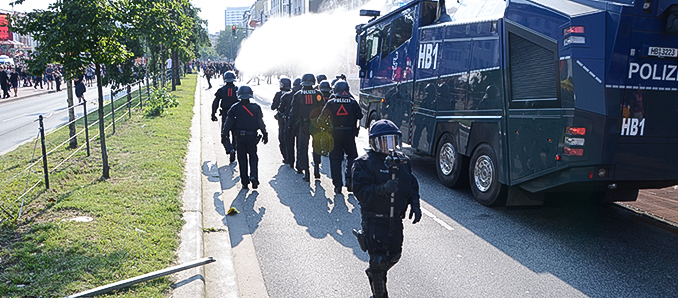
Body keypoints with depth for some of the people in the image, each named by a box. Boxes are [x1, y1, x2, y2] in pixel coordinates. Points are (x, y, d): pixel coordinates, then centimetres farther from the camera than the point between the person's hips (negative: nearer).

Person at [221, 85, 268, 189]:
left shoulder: (235, 108, -3)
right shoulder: (256, 107, 0)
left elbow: (228, 122, -5)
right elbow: (261, 123, 1)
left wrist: (224, 135, 0)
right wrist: (265, 134, 9)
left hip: (240, 137, 0)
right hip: (252, 137, 0)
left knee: (242, 158, 9)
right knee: (253, 157, 14)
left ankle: (244, 182, 9)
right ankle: (253, 176, -9)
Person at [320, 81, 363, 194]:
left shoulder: (331, 103, -4)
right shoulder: (353, 102, -3)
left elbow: (323, 117, 3)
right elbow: (360, 116, 2)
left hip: (335, 134, 0)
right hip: (349, 134, 0)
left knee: (335, 159, 7)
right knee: (352, 155, 17)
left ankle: (337, 184, 6)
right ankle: (349, 177, -2)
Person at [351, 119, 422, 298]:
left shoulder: (402, 160, 8)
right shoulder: (365, 163, -12)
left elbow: (412, 184, 17)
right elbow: (360, 191, -20)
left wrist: (415, 205, 2)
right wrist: (382, 189, -34)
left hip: (395, 219, 6)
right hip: (374, 220, -6)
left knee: (394, 255, 17)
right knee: (378, 259, -5)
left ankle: (373, 273, 46)